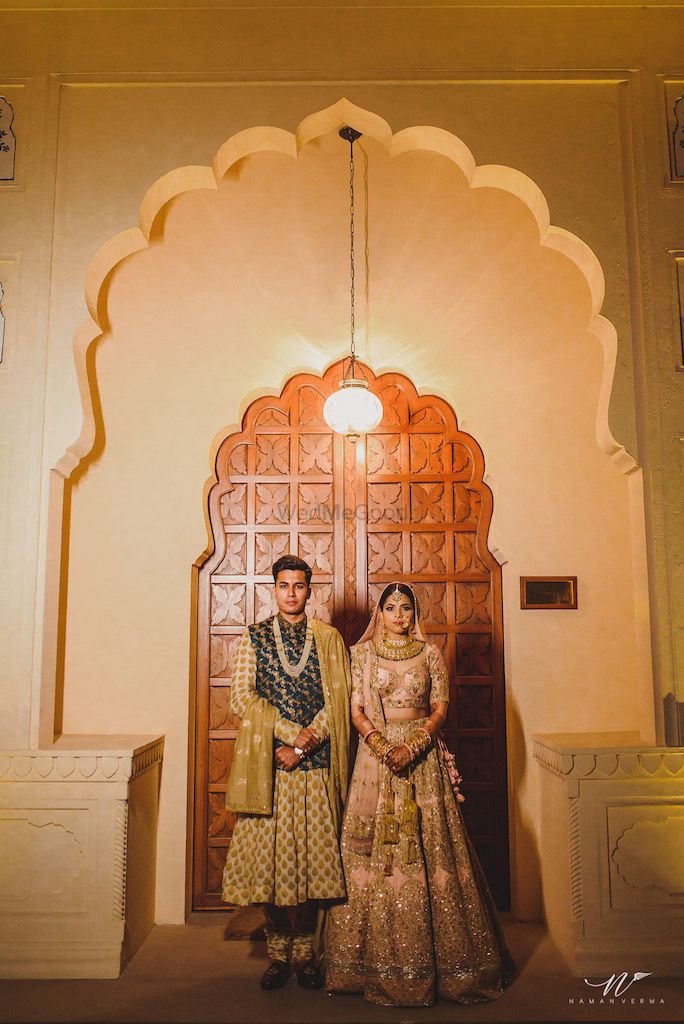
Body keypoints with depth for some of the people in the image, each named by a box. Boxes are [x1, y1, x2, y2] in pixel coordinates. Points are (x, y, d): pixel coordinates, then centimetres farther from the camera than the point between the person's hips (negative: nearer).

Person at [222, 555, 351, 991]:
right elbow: (242, 696, -2)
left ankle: (306, 953, 19)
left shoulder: (329, 639, 7)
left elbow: (339, 699, 1)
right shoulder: (254, 637, 6)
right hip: (267, 765, 0)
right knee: (270, 857, 4)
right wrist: (292, 732, -11)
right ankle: (279, 952, 19)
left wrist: (303, 744, -10)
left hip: (316, 765, 0)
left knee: (313, 857, 4)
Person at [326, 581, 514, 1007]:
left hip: (422, 757, 0)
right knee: (374, 849, 0)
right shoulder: (363, 654, 5)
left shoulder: (429, 653, 5)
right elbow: (357, 710, 0)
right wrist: (384, 747, -14)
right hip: (375, 753, 0)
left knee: (431, 847, 0)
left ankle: (433, 955, 13)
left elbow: (441, 708, 0)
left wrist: (411, 747, -13)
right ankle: (379, 962, 12)